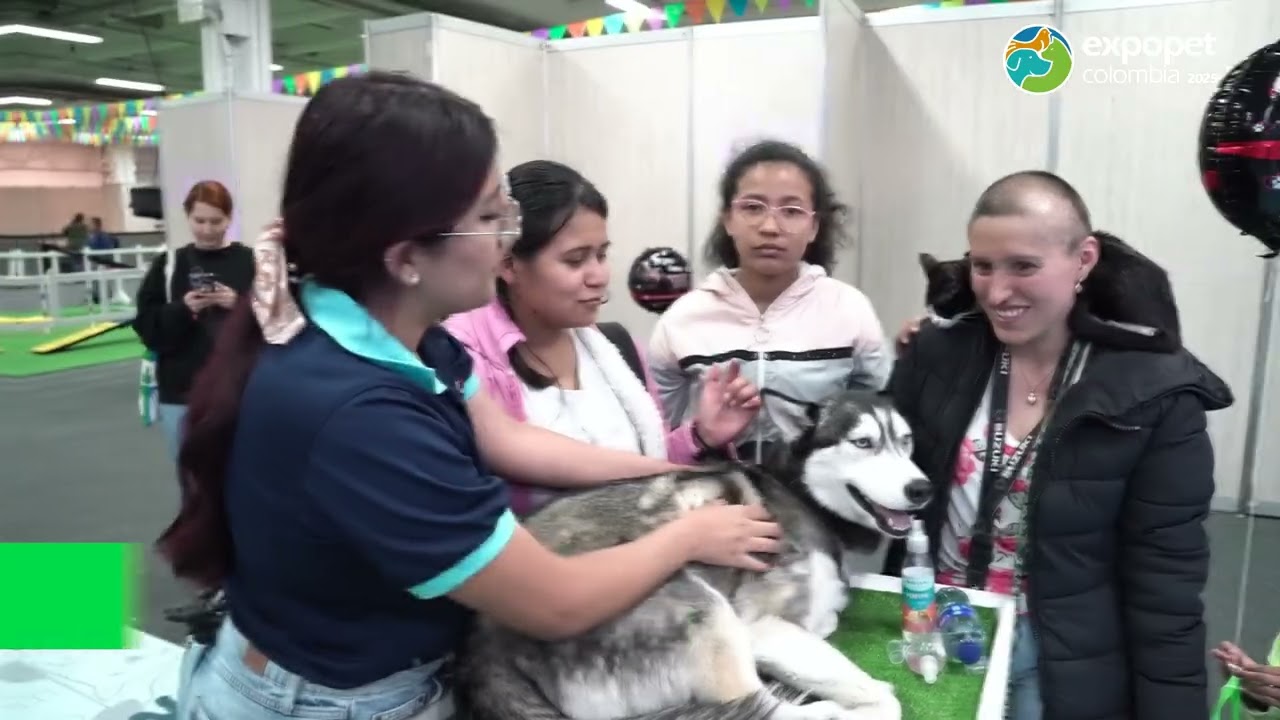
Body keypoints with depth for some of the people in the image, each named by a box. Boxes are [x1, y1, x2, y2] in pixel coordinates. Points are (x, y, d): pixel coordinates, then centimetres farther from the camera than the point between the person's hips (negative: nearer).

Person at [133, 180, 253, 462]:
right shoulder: (168, 265, 4)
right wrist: (182, 310, -15)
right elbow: (147, 328, 1)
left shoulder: (250, 262, -2)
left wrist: (239, 304, -19)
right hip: (182, 392, 2)